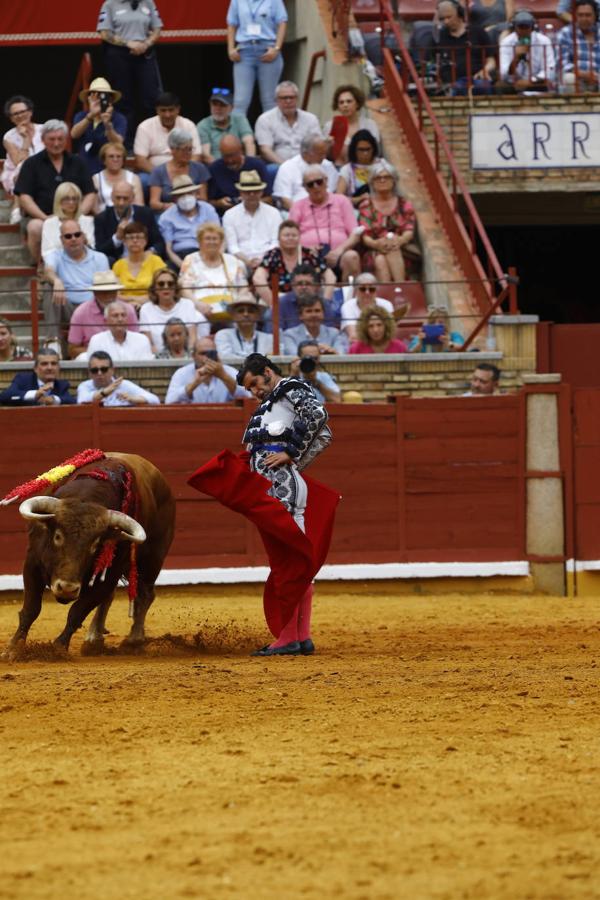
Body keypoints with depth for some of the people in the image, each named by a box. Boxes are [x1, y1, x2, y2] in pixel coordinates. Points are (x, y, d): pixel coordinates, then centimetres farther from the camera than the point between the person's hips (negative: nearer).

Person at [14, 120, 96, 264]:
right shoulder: (32, 164, 10)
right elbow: (24, 198, 0)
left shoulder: (76, 163, 17)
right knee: (35, 228, -37)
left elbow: (90, 195, 13)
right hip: (41, 217, -1)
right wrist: (46, 218, -15)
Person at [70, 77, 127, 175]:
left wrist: (108, 125, -36)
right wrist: (90, 115, -30)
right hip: (83, 172, 3)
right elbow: (74, 134, -14)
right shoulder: (81, 116, 7)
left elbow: (117, 144, -19)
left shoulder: (119, 119, -3)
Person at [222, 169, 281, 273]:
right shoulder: (230, 215, 11)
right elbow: (232, 247, 5)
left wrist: (263, 260, -13)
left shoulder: (273, 213, 13)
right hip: (242, 261, 0)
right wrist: (247, 261, -14)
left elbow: (276, 243, 6)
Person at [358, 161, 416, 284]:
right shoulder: (366, 206, 13)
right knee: (380, 261, -36)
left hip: (401, 251, 1)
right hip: (374, 252, -1)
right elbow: (364, 235, 0)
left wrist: (400, 240, -25)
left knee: (393, 251, -35)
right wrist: (376, 243, -25)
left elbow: (409, 231, 1)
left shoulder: (404, 205, 16)